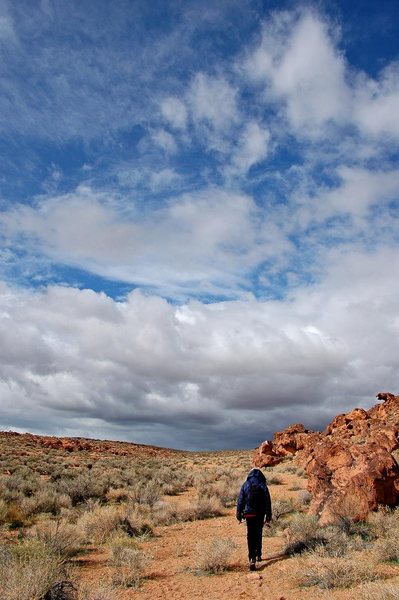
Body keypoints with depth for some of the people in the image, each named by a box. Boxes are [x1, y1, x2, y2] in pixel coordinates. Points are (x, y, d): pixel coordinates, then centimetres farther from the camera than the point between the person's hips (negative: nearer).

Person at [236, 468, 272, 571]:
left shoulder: (245, 485, -1)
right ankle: (258, 555, 29)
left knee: (251, 535, -1)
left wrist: (239, 515, 6)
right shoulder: (263, 486, -1)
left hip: (249, 513, -1)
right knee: (258, 534, 19)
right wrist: (268, 516, 5)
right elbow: (268, 502, -1)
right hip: (260, 513, 1)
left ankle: (252, 559, -14)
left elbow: (240, 500, 0)